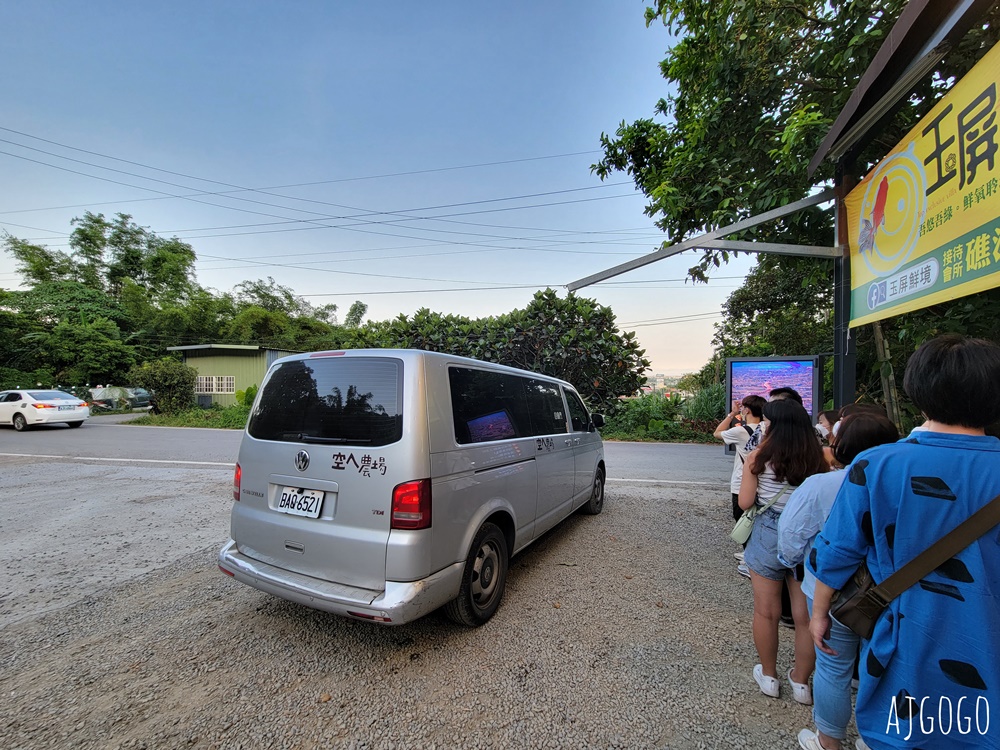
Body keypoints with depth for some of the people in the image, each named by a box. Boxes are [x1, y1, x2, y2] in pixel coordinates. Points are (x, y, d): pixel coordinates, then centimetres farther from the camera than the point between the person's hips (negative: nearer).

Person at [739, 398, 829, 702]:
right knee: (805, 616, 16)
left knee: (766, 612, 15)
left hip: (769, 536, -3)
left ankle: (769, 676, 32)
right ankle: (801, 682, 33)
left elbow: (745, 502, -9)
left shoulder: (758, 458, -14)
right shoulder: (819, 458, -7)